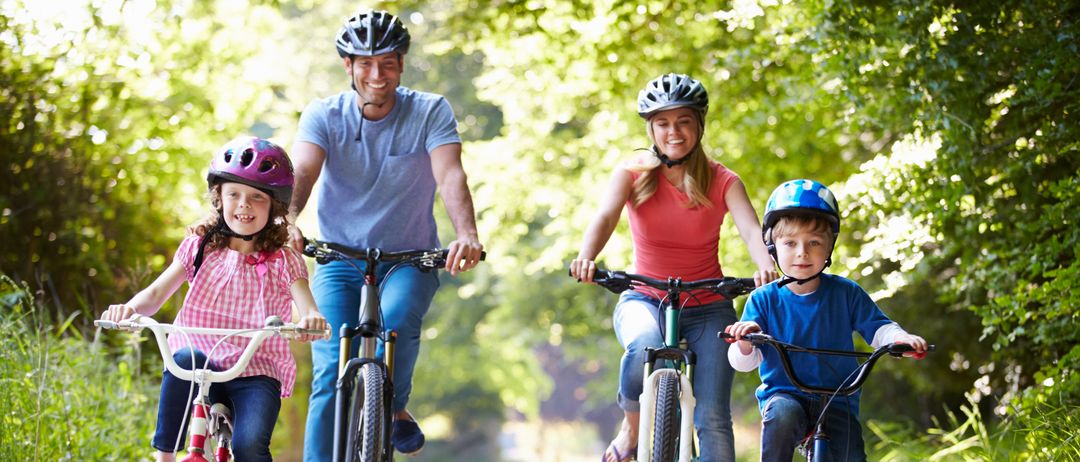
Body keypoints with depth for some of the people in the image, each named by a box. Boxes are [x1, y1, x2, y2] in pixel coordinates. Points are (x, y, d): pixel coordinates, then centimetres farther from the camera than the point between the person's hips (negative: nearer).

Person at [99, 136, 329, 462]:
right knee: (184, 359, -34)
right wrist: (131, 307, -26)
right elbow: (157, 293, -2)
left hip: (257, 375, -1)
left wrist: (312, 319, -39)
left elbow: (306, 307, -13)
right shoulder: (200, 248, 7)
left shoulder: (283, 261, 2)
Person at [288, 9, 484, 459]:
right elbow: (302, 172, -21)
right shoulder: (323, 115, -5)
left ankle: (396, 409, -5)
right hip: (340, 260, 1)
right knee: (332, 371, -14)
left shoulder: (430, 112, -6)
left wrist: (467, 234, -42)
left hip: (410, 259, -1)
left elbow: (450, 174, -21)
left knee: (397, 319, -31)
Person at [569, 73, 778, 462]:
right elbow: (605, 217, -19)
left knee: (713, 418, -12)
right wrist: (586, 258, -42)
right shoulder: (633, 175, -2)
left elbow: (751, 229, -19)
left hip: (707, 308, 1)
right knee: (645, 348, -36)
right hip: (645, 301, -1)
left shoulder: (722, 182, -2)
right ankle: (632, 429, -8)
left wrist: (766, 268, -42)